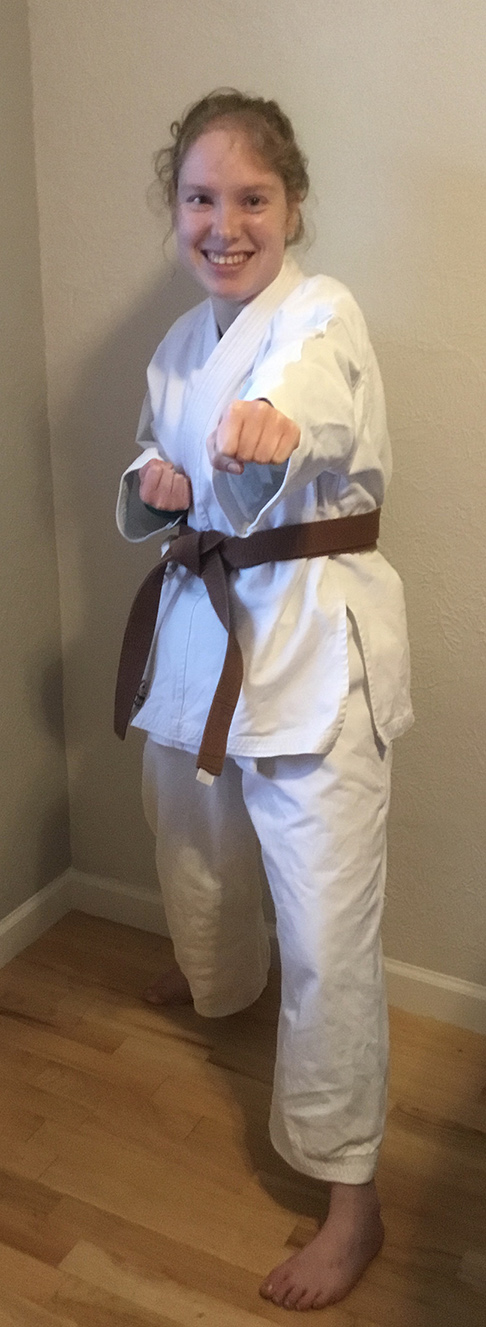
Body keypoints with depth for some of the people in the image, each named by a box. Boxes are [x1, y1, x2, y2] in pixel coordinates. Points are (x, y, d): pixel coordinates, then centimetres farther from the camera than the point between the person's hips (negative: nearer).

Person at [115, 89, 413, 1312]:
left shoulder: (321, 316, -12)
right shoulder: (180, 345, 10)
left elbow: (304, 386, -38)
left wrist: (266, 422, -61)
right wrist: (152, 488, -6)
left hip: (312, 640, -7)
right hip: (204, 614, 8)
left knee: (325, 925, -6)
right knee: (193, 841, 26)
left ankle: (350, 1199, 11)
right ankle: (217, 981, 60)